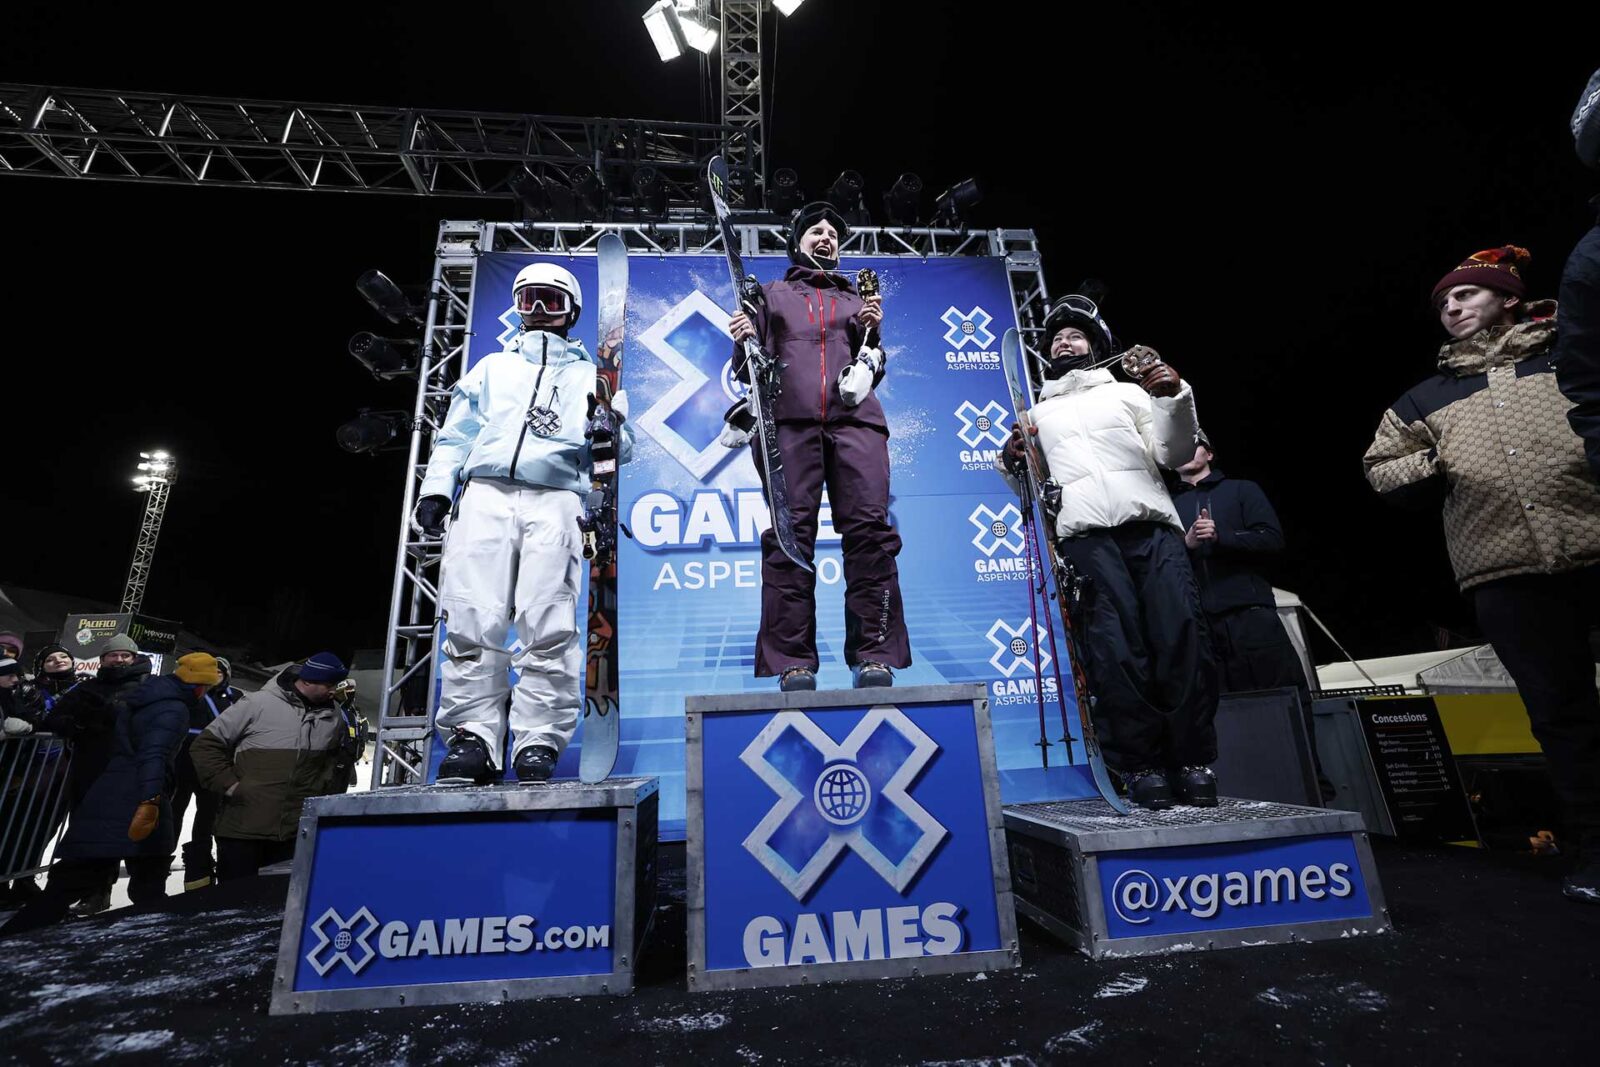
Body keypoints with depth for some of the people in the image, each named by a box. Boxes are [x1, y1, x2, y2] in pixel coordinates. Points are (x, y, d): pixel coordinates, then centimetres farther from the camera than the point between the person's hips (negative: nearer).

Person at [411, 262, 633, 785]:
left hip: (555, 500, -2)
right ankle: (472, 739, -3)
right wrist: (436, 488, 7)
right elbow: (457, 433, 22)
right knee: (472, 622, -9)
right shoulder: (492, 367, 30)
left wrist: (610, 428, -10)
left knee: (549, 627, -12)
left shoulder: (591, 375, 24)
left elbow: (622, 449, 14)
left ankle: (539, 743, -7)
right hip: (484, 494, 2)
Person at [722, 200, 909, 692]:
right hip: (788, 417, -1)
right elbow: (746, 369, 20)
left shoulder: (856, 300, 31)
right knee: (791, 533, -12)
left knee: (869, 528, -14)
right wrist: (743, 342, -2)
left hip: (854, 417, 2)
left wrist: (872, 333, 6)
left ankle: (875, 655, -12)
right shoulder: (771, 294, 28)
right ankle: (792, 661, -12)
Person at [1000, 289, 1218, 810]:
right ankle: (1141, 766, -8)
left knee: (1182, 632, -15)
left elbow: (1173, 456, 14)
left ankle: (1194, 762, -5)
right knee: (1116, 644, -15)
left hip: (1152, 524, 1)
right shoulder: (1037, 411, 29)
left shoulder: (1128, 392, 26)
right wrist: (1012, 457, 2)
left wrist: (1175, 397, -1)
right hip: (1085, 533, 0)